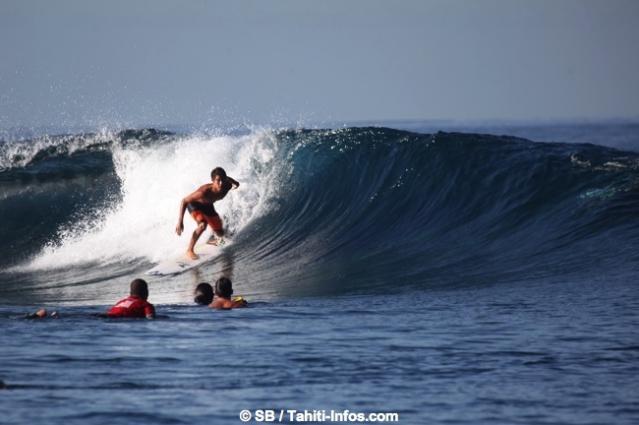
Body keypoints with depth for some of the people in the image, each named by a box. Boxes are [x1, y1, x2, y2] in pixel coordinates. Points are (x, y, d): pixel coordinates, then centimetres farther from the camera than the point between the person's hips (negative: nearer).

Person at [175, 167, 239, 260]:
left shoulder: (227, 186, -29)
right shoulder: (204, 191, -43)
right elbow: (184, 201, -33)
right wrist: (180, 221, -35)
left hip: (207, 206, 6)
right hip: (195, 205, -6)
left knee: (220, 234, 11)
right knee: (203, 225, -33)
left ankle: (212, 240, 48)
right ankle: (190, 250, -15)